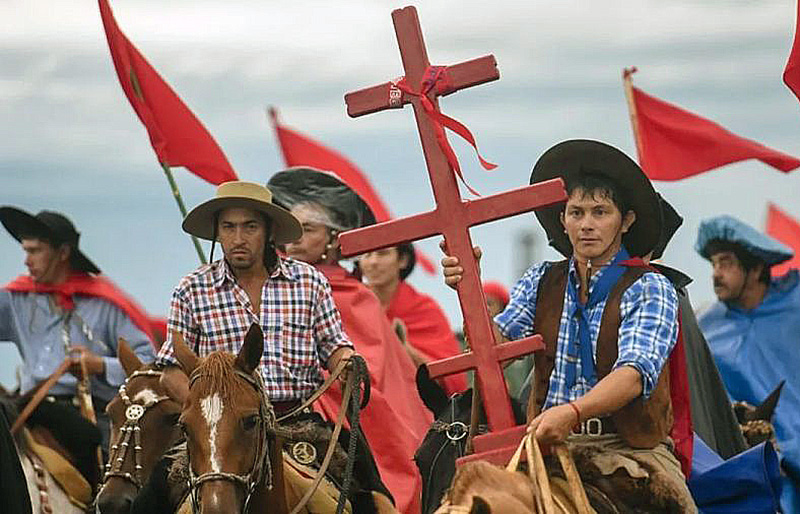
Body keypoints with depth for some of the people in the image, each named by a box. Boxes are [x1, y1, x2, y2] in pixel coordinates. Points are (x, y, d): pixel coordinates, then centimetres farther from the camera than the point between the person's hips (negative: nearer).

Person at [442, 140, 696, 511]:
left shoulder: (649, 289, 0)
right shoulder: (542, 282, 14)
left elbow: (635, 375, -16)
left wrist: (572, 413, -33)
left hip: (628, 449, -2)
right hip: (550, 444, 2)